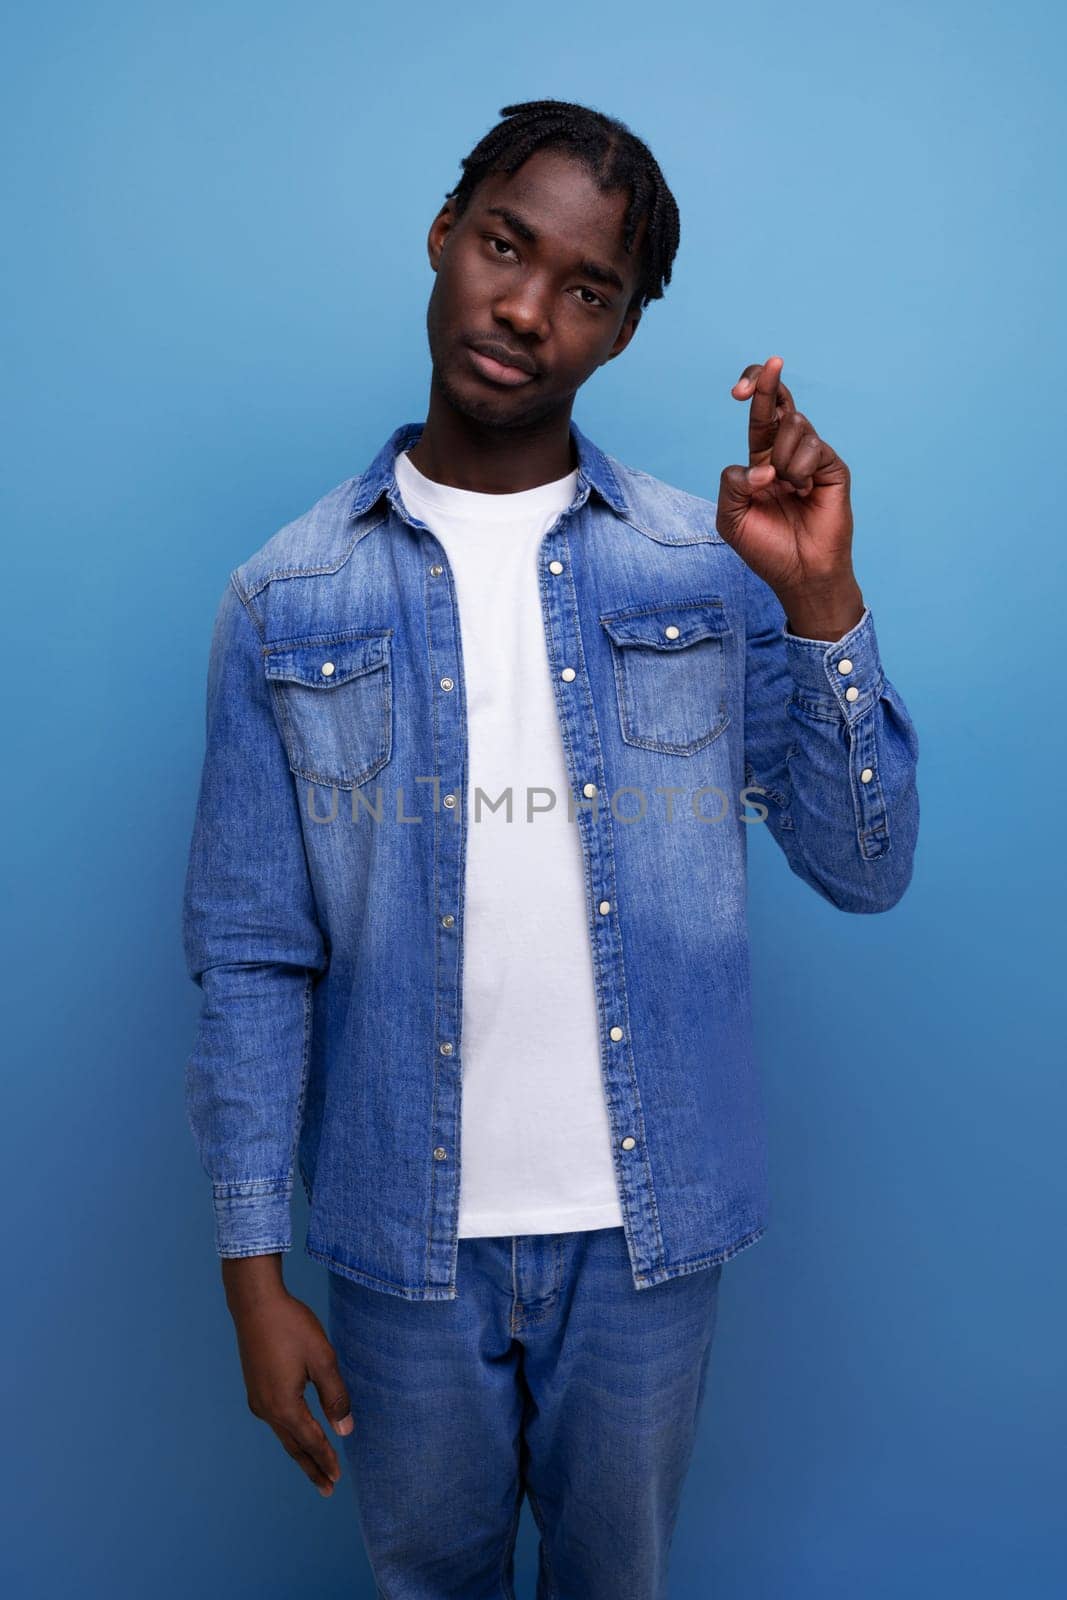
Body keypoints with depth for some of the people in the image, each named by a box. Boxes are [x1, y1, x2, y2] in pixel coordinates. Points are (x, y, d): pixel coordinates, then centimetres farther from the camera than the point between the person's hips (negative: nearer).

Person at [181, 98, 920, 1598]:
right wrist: (253, 1266, -3)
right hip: (404, 1236, 0)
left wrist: (820, 599, -20)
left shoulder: (711, 568, -5)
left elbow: (866, 870, -7)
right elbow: (252, 958, -3)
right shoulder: (288, 603, -6)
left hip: (648, 1224, 1)